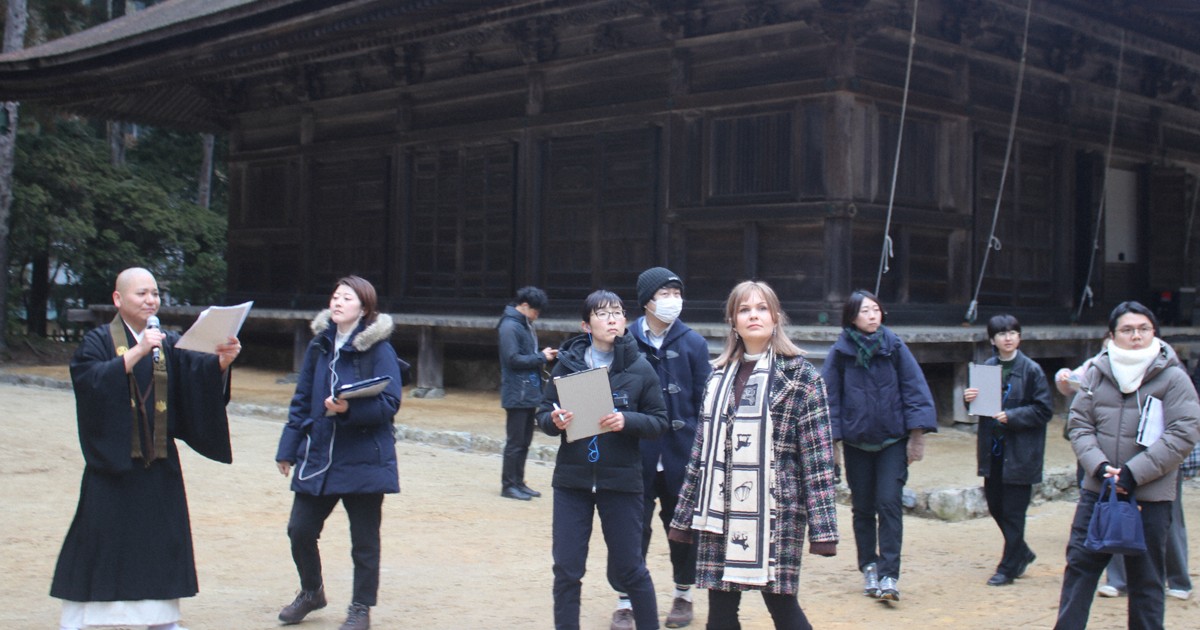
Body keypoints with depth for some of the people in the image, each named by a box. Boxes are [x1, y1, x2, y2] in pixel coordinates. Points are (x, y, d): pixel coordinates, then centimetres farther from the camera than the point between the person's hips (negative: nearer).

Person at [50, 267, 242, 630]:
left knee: (161, 543, 7)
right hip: (111, 462, -4)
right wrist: (137, 351, -29)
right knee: (97, 541, -2)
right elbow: (91, 380, -20)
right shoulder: (99, 341, -2)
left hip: (158, 464, 4)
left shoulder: (170, 344, 9)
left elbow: (200, 372, -7)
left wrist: (222, 360, -28)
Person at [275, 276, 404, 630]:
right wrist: (288, 448, 10)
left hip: (363, 461, -5)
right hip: (317, 457, 5)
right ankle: (311, 592, 33)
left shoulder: (378, 348, -8)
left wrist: (350, 408, -29)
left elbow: (390, 403, -14)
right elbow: (302, 400, 12)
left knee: (364, 540, 5)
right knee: (300, 529, 8)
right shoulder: (320, 345, 9)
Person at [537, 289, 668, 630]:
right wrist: (554, 420, -17)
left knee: (629, 568, 7)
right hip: (572, 479, 1)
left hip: (621, 481, -1)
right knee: (566, 569, 3)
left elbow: (659, 421, 0)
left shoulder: (639, 368, -1)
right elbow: (543, 414, 6)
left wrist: (627, 420, -18)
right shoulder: (568, 363, 2)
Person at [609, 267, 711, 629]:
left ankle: (683, 595, 29)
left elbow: (704, 401, 0)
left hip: (680, 452, 1)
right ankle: (625, 601, 16)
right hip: (637, 452, -1)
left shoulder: (692, 342, 0)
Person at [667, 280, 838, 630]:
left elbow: (817, 456, -6)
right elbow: (702, 448, 14)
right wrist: (685, 515, 12)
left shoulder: (800, 376, -2)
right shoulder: (720, 376, 13)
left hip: (775, 510, -4)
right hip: (722, 512, 5)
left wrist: (822, 527, -12)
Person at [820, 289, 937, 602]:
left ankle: (889, 575, -8)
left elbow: (914, 389, -1)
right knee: (863, 507, 9)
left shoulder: (894, 346, -3)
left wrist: (917, 435, -4)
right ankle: (869, 568, 23)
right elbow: (830, 397, -1)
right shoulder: (841, 351, -4)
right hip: (856, 442, 1)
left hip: (893, 440, -1)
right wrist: (830, 440, -5)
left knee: (889, 503, -9)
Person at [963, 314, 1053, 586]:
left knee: (1013, 510, 1)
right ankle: (1022, 552, 34)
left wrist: (1012, 416, -20)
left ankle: (1008, 567, 13)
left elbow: (1044, 410, -9)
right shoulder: (987, 367, 6)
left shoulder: (1031, 370, -8)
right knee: (995, 505, 12)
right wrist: (969, 397, -8)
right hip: (992, 449, 5)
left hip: (1020, 451, -5)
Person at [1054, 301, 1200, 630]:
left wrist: (1133, 473, -17)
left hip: (1150, 497, -3)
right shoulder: (1096, 373, 3)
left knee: (1146, 580, 8)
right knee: (1079, 566, 8)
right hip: (1096, 492, 3)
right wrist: (1099, 466, -13)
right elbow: (1079, 424, 4)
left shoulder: (1173, 378, -6)